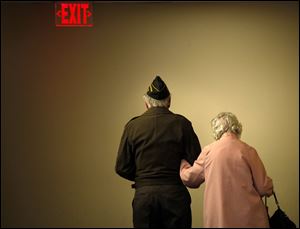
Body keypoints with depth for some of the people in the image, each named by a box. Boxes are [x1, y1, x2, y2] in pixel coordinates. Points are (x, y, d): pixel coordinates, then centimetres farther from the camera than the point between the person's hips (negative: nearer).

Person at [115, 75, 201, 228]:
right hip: (175, 194, -1)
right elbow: (196, 162, -5)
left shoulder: (133, 126, 1)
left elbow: (122, 168, 2)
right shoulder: (181, 123, -2)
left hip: (143, 196, 1)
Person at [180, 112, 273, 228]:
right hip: (248, 218, -2)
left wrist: (183, 163, 31)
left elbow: (189, 178, 11)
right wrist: (269, 188, 19)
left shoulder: (208, 151, -1)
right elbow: (264, 188, -4)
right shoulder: (247, 151, -7)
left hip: (217, 219, 2)